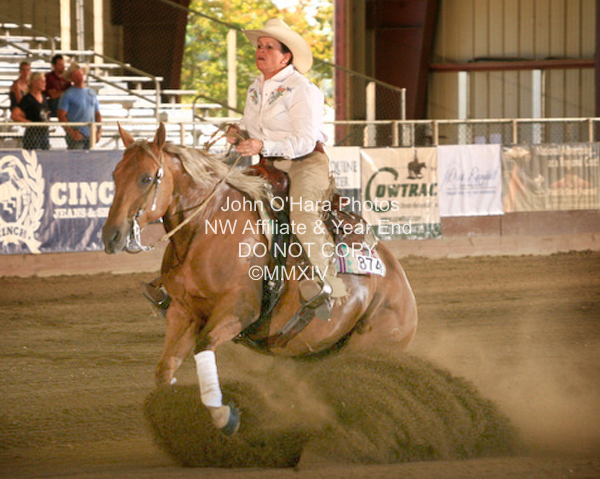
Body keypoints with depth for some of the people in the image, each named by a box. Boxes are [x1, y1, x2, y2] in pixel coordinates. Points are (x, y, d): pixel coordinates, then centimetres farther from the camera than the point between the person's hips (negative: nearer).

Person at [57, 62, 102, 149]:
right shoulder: (68, 94, -1)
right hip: (76, 135, -5)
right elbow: (61, 115, -7)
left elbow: (98, 114, 21)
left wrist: (99, 131, 7)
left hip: (90, 136, 5)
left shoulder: (92, 93, 16)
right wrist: (71, 132, -15)